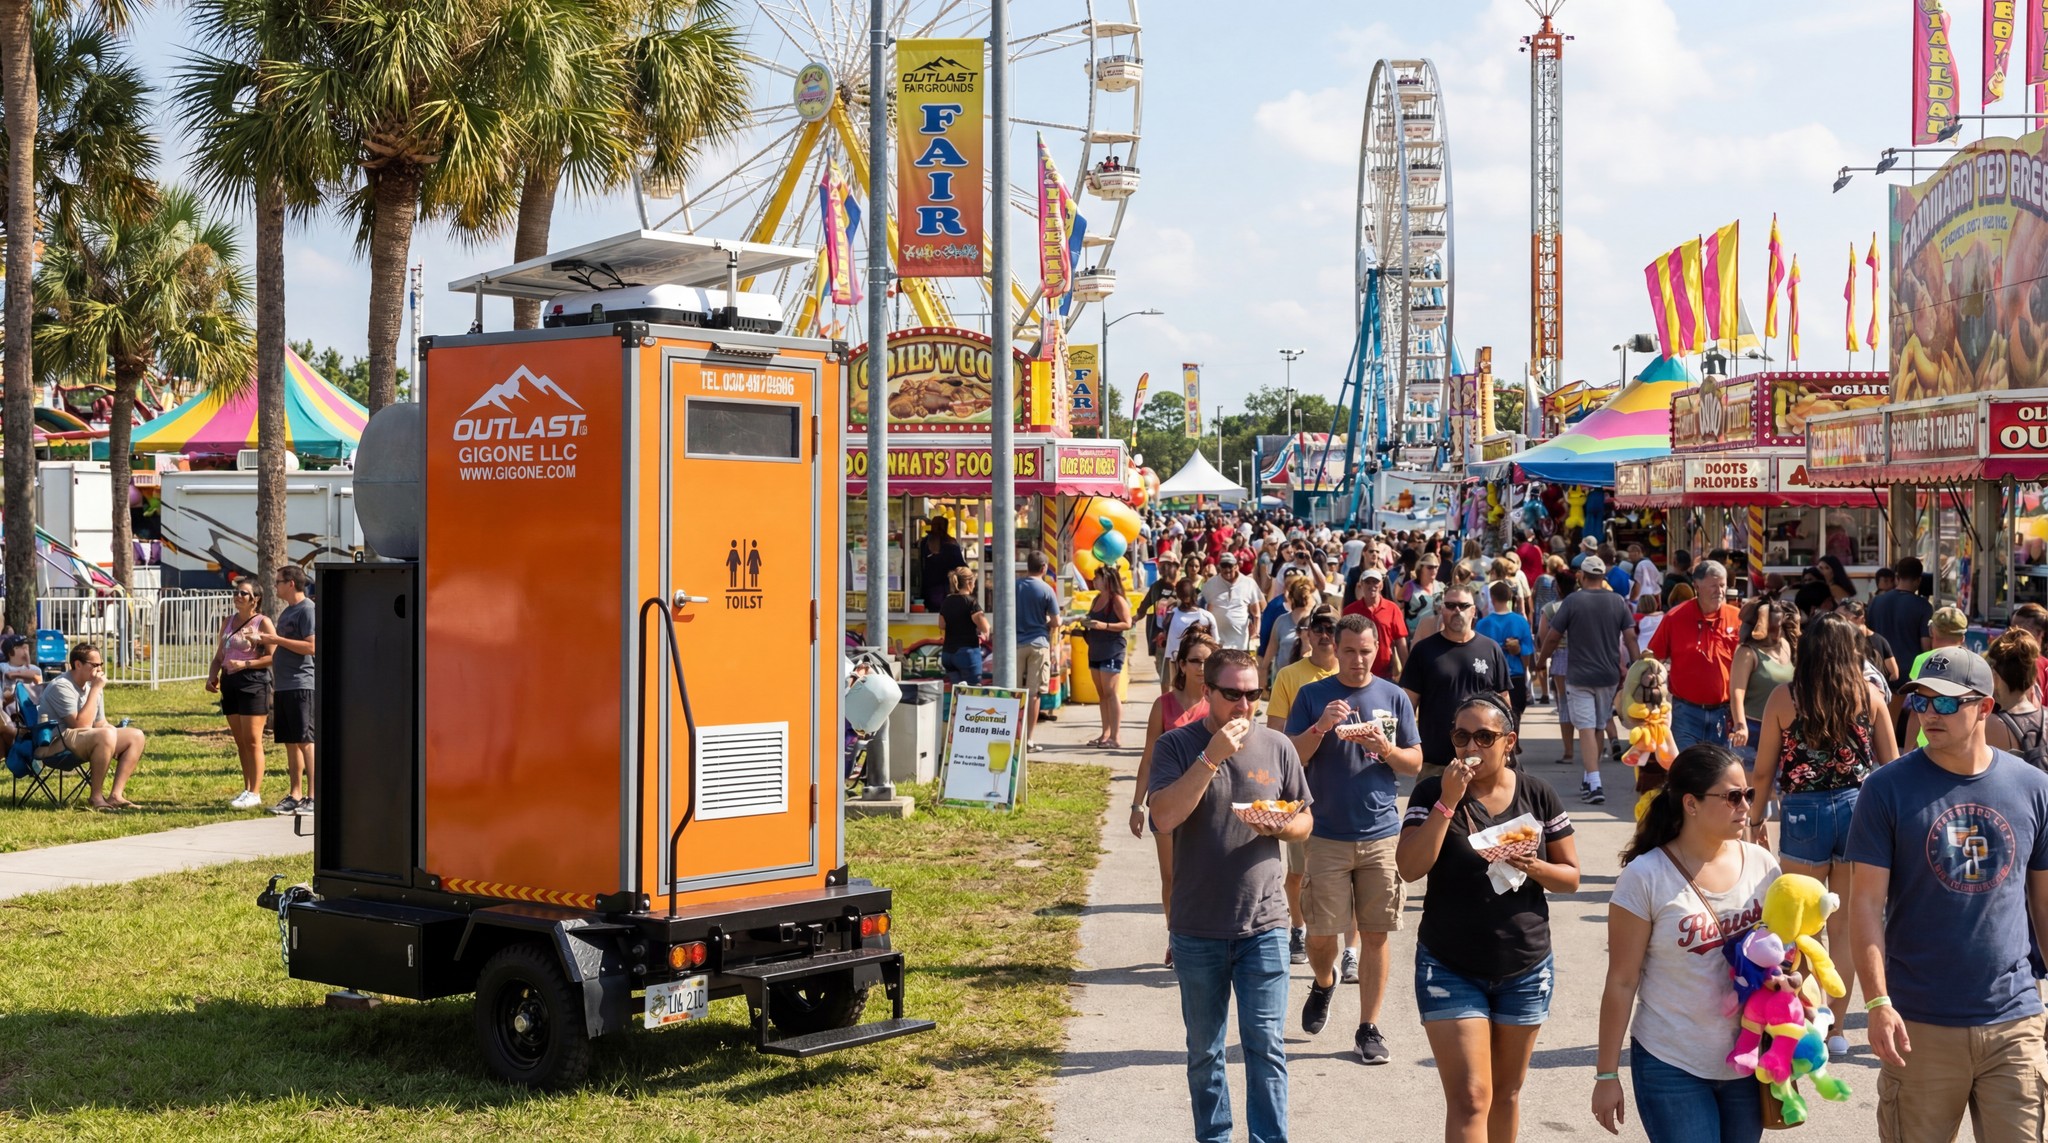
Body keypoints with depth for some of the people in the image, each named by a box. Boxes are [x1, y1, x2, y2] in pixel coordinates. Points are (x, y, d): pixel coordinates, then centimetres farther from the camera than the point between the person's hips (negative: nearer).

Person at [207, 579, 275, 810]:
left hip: (253, 682, -7)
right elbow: (219, 656, 18)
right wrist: (212, 676, 1)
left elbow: (273, 657, -12)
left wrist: (245, 664, -19)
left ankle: (255, 793, -3)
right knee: (240, 741, 11)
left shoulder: (262, 622, -5)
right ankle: (247, 789, 18)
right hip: (230, 683, 7)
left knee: (252, 740, -6)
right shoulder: (228, 622, 15)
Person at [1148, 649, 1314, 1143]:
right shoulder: (1176, 746, -4)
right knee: (1204, 1051, 12)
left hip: (1263, 923, 1)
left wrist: (1281, 826, -12)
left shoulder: (1277, 746, 3)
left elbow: (1306, 820, 11)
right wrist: (1211, 757, -23)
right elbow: (1164, 816, -18)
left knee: (1266, 1045, -2)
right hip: (1197, 929, 0)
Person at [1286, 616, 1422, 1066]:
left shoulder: (1394, 698, 7)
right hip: (1327, 835, -1)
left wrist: (1385, 747, -12)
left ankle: (1369, 1028, 12)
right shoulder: (1312, 696, 2)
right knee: (1321, 933, 0)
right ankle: (1324, 981, 33)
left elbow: (1415, 762, 8)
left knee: (1375, 934, 2)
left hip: (1382, 834, 1)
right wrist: (1321, 727, -18)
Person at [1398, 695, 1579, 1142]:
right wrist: (1447, 802, -23)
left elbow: (1571, 877, 4)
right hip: (1450, 970, -2)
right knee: (1470, 1098, -9)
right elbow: (1410, 868, -17)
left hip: (1525, 969, 2)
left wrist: (1533, 867, -17)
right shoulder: (1432, 793, -6)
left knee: (1506, 1094, 15)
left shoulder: (1537, 795, -1)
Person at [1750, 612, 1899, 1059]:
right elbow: (1892, 765, 4)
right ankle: (1836, 1030, 18)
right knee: (1845, 926, 11)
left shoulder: (1784, 698, -5)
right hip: (1858, 807, 2)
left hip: (1803, 813, -2)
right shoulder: (1869, 695, -1)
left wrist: (1755, 820, 11)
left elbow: (1764, 771, -1)